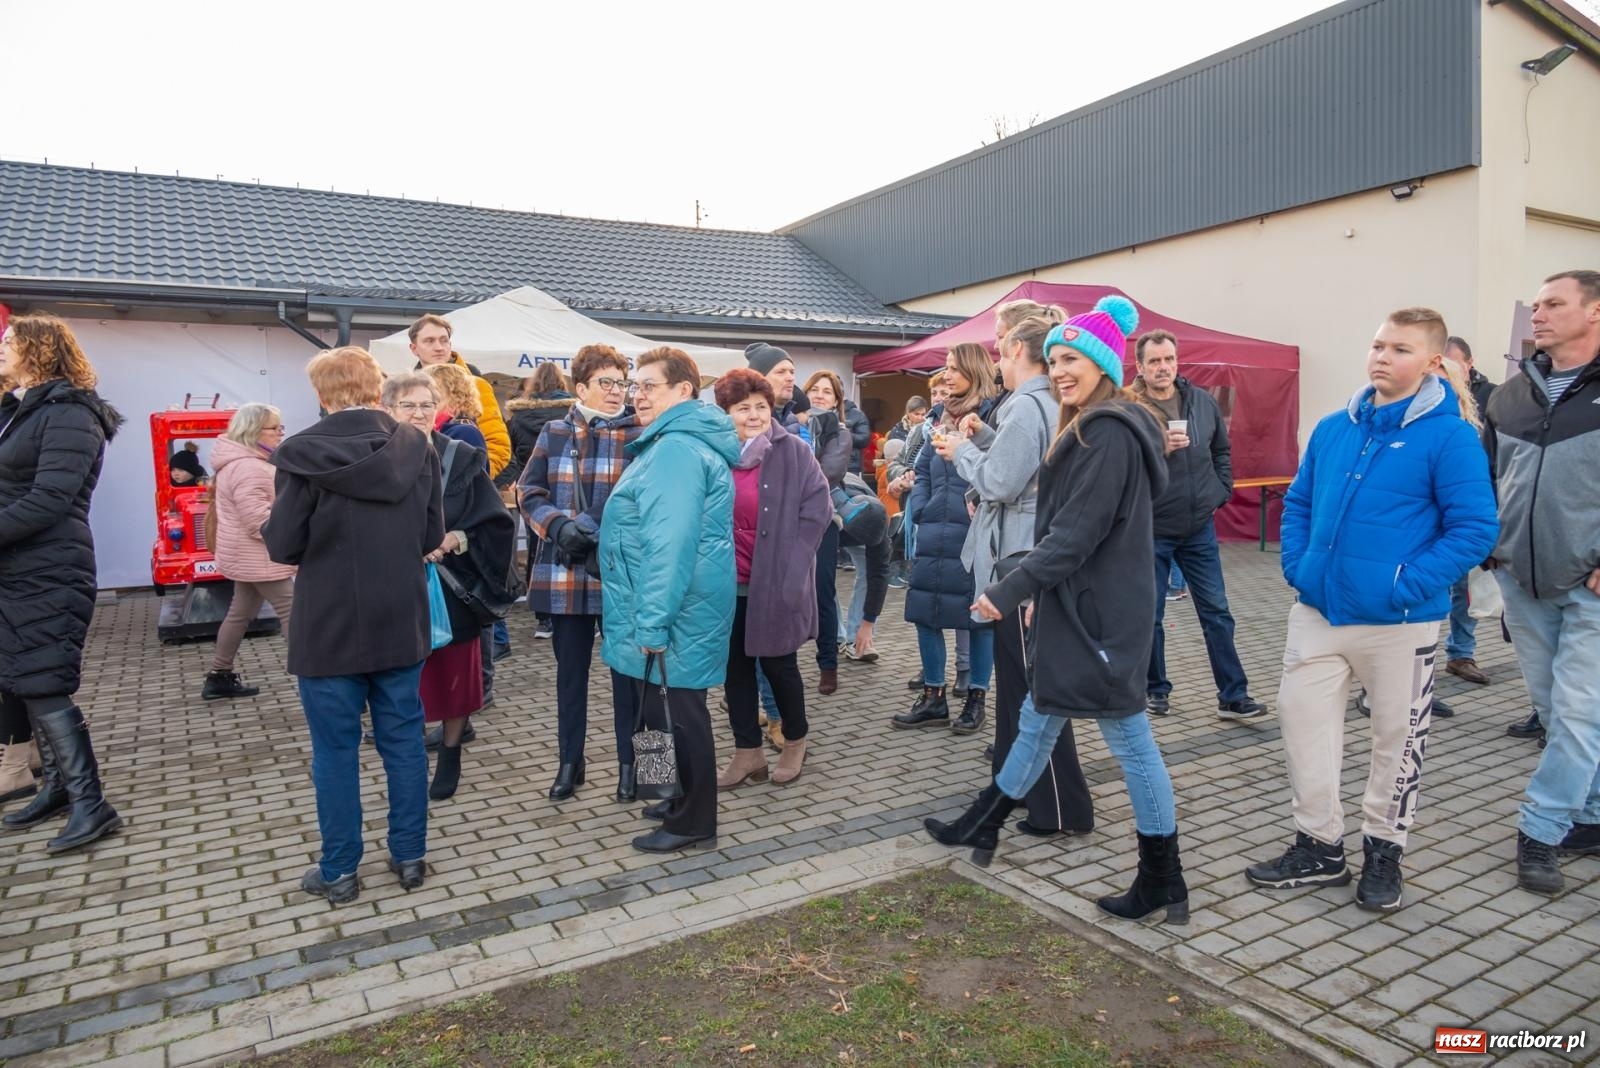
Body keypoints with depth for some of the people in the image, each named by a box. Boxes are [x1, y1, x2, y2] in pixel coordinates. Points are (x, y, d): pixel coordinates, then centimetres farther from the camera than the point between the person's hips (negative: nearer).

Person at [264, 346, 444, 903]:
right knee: (403, 740, 13)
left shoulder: (303, 453, -13)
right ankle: (409, 856, 23)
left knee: (335, 749, 9)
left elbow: (282, 545, -9)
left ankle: (339, 871, 20)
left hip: (329, 627, -3)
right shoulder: (416, 447, -3)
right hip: (401, 623, 3)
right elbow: (433, 534, 3)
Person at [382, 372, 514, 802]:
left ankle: (449, 759, 28)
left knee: (453, 679, 9)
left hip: (452, 593, 0)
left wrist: (454, 540, -17)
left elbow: (497, 524, -3)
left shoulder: (463, 459, -1)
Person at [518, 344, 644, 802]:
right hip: (565, 573, 3)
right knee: (570, 671, 14)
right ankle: (569, 762, 28)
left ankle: (629, 763, 23)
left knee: (626, 670, 7)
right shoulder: (554, 433, 7)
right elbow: (528, 490, 6)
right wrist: (559, 525, -12)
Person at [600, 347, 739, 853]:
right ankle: (688, 802, 34)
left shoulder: (676, 449, -19)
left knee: (676, 712, 1)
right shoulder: (688, 440, 16)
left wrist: (652, 621, -25)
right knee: (678, 710, 19)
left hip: (674, 610, -10)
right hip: (684, 608, 10)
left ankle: (693, 823, 14)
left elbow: (669, 542, -26)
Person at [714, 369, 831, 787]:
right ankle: (747, 753, 25)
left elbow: (818, 509, -6)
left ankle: (795, 743, 31)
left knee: (778, 664, 9)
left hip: (775, 582, -3)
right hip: (726, 583, 3)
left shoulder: (793, 451, -5)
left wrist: (789, 567, -12)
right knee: (735, 669, 11)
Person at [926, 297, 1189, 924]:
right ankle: (983, 826, 34)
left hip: (1102, 614, -10)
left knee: (1128, 738, 1)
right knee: (1038, 718, 19)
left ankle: (1164, 883, 15)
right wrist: (1036, 592, 16)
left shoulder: (1108, 433, -17)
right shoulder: (1089, 429, 15)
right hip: (1077, 607, 10)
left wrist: (1010, 591, -18)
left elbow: (1076, 533, -22)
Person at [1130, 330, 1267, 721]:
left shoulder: (1203, 402, 4)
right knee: (1150, 616, 7)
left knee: (1217, 612, 7)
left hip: (1199, 527, 4)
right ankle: (1157, 689, 24)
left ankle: (1233, 696, 15)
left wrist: (1221, 491, 8)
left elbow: (1222, 451, 17)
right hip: (1150, 530, -4)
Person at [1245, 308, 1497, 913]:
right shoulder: (1334, 428, 6)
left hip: (1400, 623, -5)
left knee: (1398, 736, 11)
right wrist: (1297, 564, 3)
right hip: (1318, 612, 5)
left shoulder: (1448, 435, -11)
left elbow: (1475, 528, -14)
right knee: (1300, 716, 8)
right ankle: (1319, 846, 24)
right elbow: (1298, 501, 15)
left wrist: (1410, 584, -20)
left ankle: (1384, 851, 30)